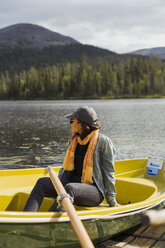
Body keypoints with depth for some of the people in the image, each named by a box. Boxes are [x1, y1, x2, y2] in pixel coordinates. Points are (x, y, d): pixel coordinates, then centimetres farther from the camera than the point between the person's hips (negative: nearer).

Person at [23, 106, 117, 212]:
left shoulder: (103, 142, -5)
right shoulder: (75, 140, 14)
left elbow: (108, 173, -4)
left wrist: (112, 201, -2)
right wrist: (56, 185, 15)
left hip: (95, 191, -6)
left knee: (69, 188, -38)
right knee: (42, 182, -16)